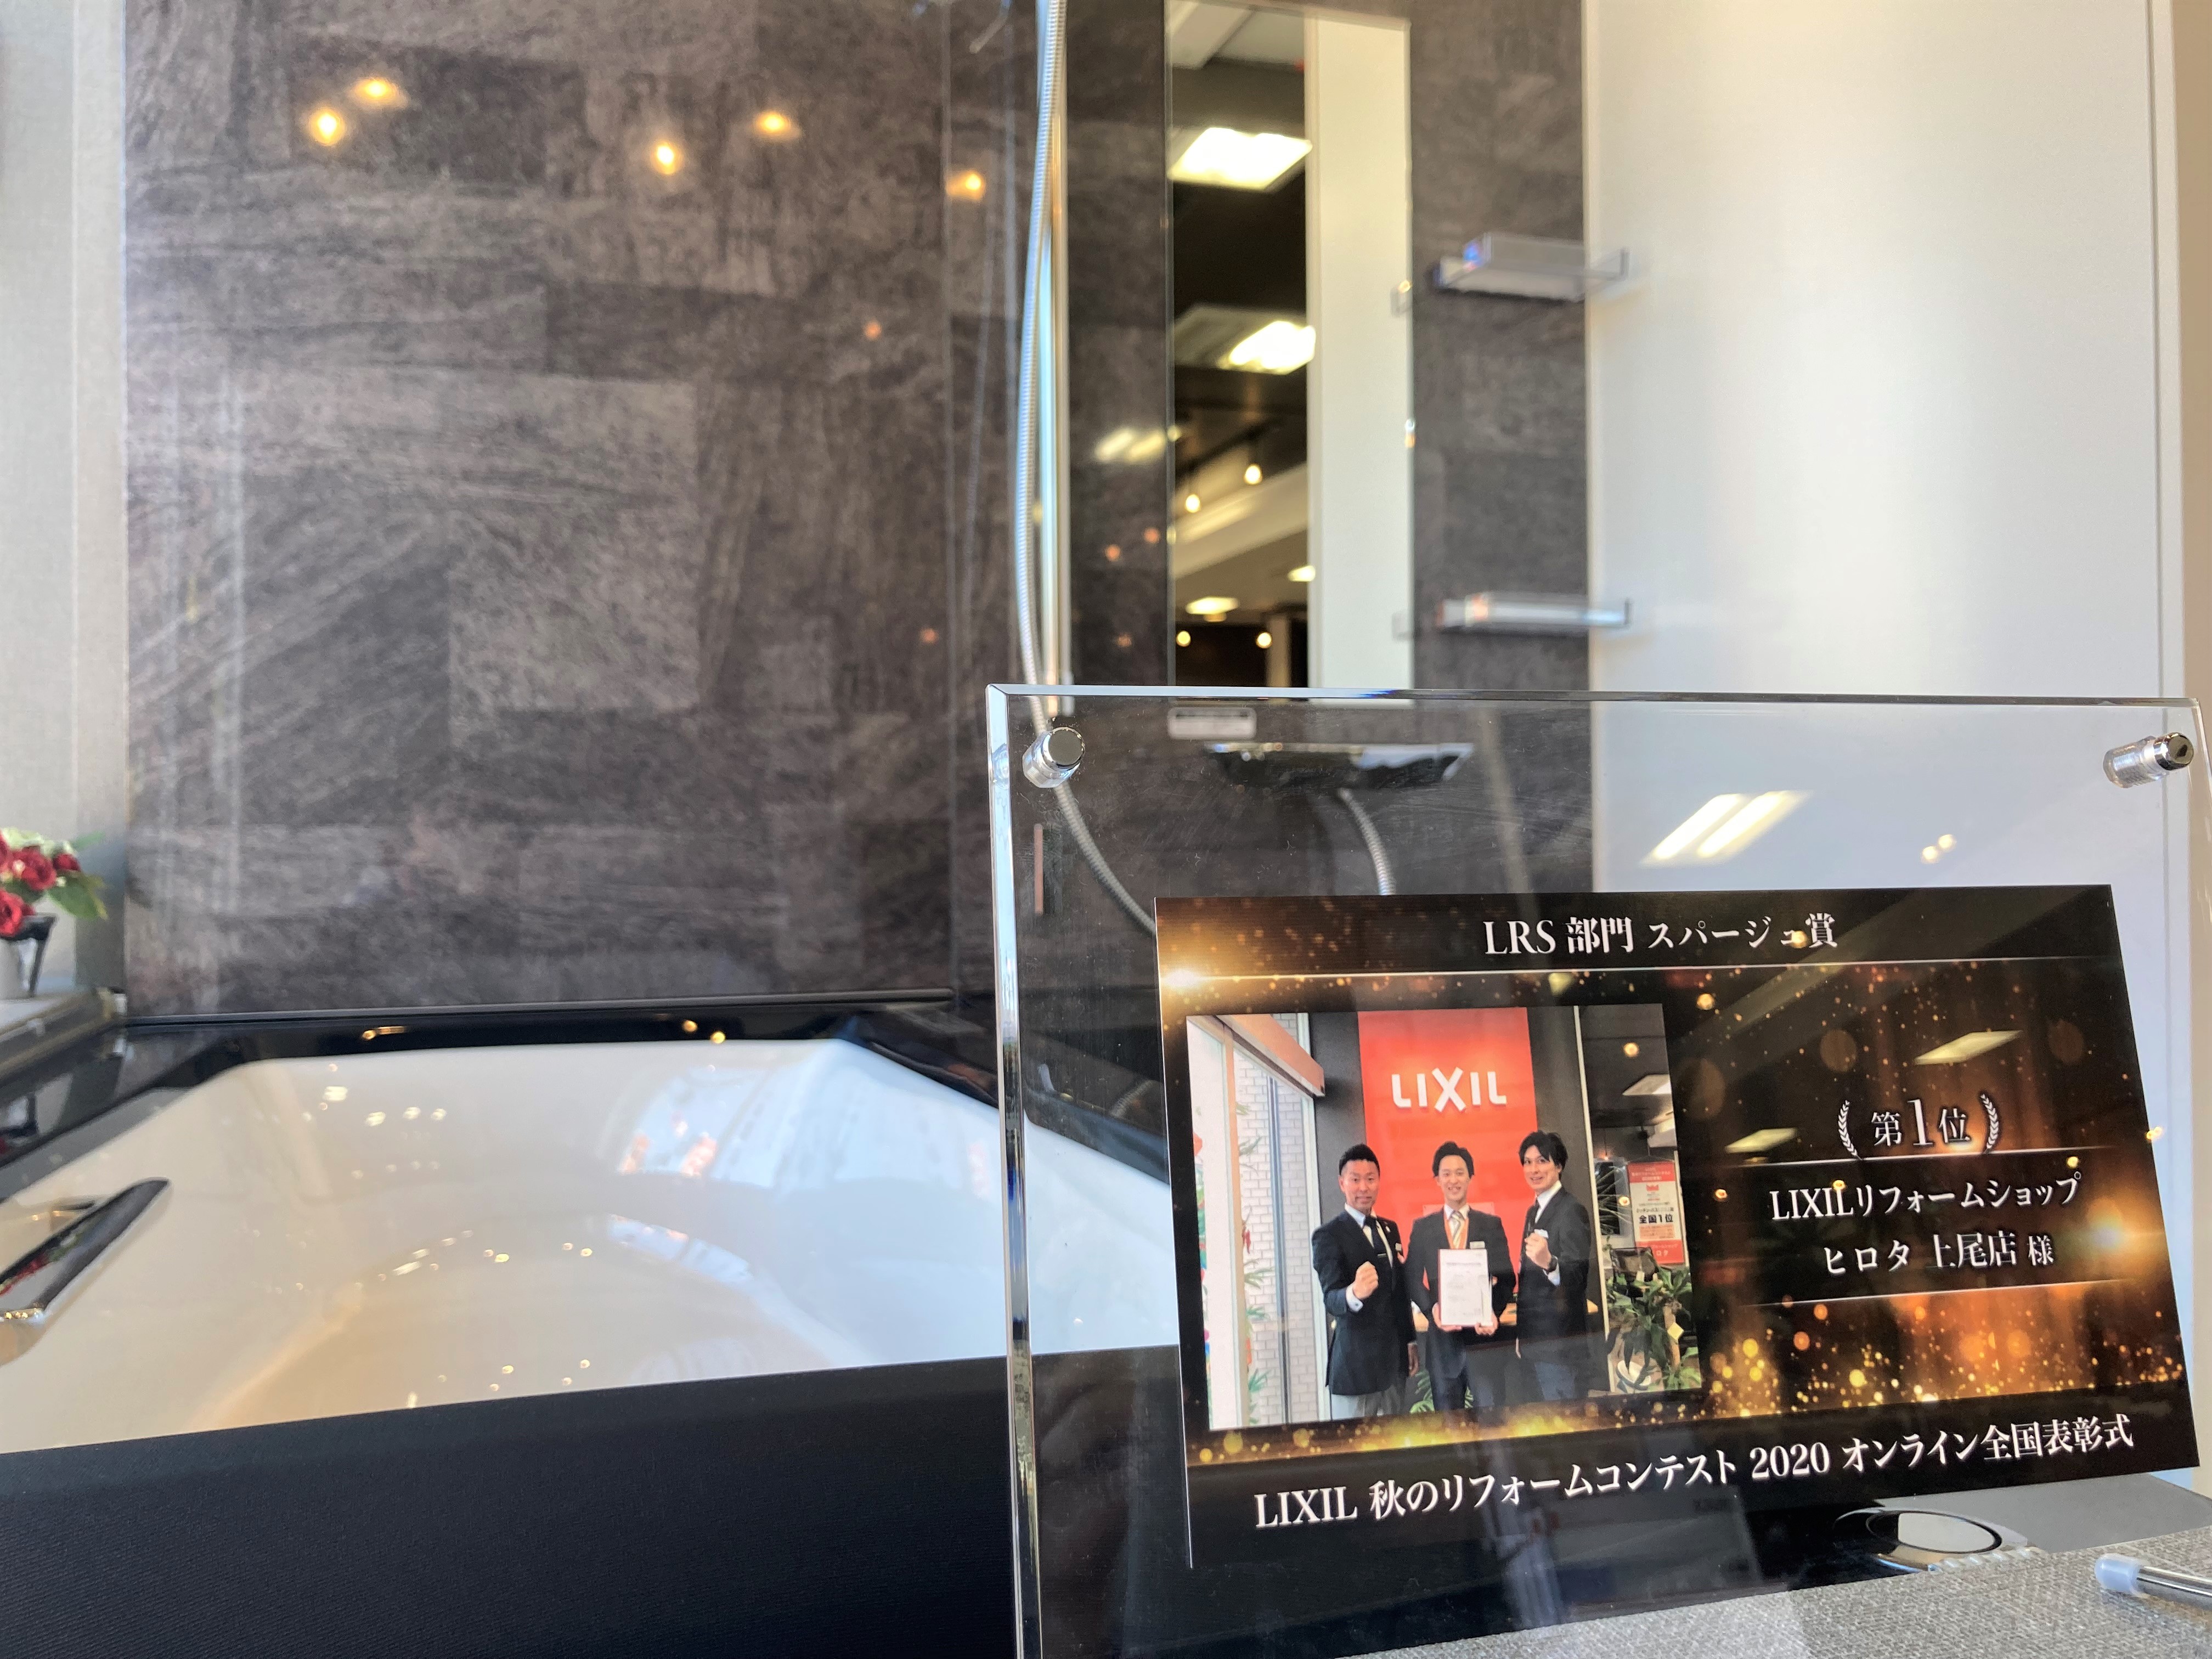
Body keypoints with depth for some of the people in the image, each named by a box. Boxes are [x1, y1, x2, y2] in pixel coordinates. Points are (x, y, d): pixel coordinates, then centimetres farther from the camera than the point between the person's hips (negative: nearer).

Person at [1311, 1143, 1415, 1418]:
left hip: (1394, 1359, 6)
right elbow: (1331, 1298, -19)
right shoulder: (1328, 1235, -8)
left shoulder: (1390, 1228, 14)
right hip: (1356, 1362, -6)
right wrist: (1354, 1294, -40)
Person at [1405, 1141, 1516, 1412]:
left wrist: (1493, 1312, -15)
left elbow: (1506, 1278, 4)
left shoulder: (1491, 1224, 7)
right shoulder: (1422, 1227, 7)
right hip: (1442, 1340, 1)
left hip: (1484, 1337, -1)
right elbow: (1413, 1280, 5)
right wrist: (1431, 1310, -15)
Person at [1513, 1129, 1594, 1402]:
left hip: (1560, 1343, -9)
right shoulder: (1533, 1212, 15)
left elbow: (1578, 1277, -21)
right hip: (1534, 1341, 9)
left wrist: (1549, 1263, -42)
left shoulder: (1572, 1210, -13)